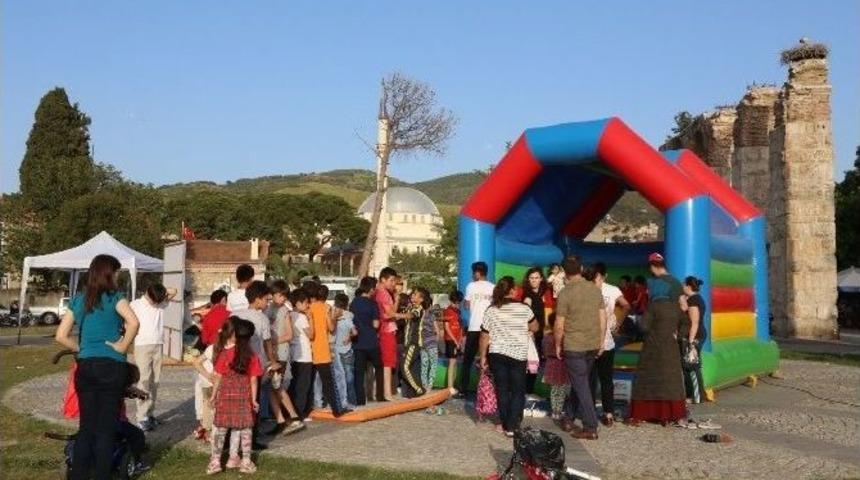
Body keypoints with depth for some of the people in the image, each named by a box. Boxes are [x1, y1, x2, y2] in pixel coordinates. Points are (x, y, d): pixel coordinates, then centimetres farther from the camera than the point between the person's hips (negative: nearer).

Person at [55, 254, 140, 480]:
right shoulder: (114, 297, -7)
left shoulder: (78, 300, 8)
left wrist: (82, 349, 13)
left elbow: (61, 336, 6)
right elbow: (133, 322, -24)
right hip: (112, 367, -5)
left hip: (85, 367, 5)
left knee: (86, 426, 13)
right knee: (106, 428, 3)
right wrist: (122, 347, -11)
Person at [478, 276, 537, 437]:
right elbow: (534, 327, 9)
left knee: (502, 390, 11)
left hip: (497, 355, 2)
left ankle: (505, 424, 15)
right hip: (518, 355, -1)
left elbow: (484, 337, 0)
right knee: (518, 391, 7)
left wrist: (483, 357, 9)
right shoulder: (524, 309, -5)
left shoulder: (491, 311, -2)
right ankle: (512, 427, 1)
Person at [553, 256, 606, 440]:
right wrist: (601, 341, 14)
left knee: (581, 386, 1)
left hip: (573, 346, -5)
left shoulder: (565, 293, -13)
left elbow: (559, 325, -12)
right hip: (593, 345, 5)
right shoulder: (595, 289, 2)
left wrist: (558, 345, 2)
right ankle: (569, 418, 28)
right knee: (579, 382, 19)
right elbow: (603, 318, 5)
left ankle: (591, 428, 2)